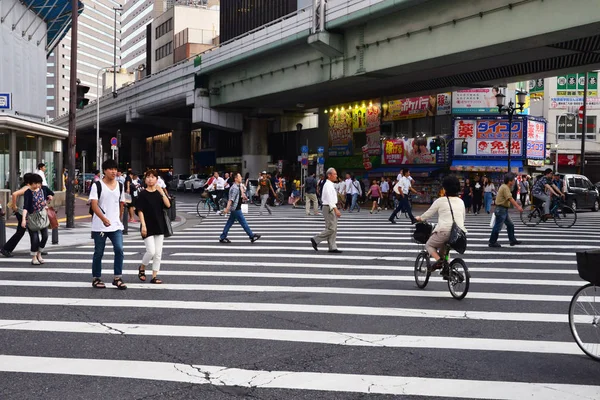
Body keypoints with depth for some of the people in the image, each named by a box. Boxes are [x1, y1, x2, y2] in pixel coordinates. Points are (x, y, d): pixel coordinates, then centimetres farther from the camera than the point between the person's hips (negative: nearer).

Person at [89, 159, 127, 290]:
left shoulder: (120, 186, 9)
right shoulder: (97, 186, -6)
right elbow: (94, 205, -15)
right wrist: (104, 219, -29)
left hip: (116, 226, 4)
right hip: (100, 226, -3)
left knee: (119, 250, -9)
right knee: (98, 253, 7)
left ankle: (117, 278, 0)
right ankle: (96, 279, 20)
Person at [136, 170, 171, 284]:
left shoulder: (160, 193, 7)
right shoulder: (143, 194, -3)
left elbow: (168, 205, -7)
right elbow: (140, 210, -7)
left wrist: (162, 193, -16)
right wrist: (143, 225, -15)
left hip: (159, 225, 4)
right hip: (148, 226, -4)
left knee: (158, 253, 4)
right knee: (151, 251, -12)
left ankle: (154, 276, 11)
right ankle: (142, 268, 16)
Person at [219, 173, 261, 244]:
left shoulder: (237, 187, 12)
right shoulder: (235, 188, -20)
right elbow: (231, 199, -26)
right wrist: (227, 208, -30)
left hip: (235, 209, 10)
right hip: (236, 209, -10)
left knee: (229, 223, 11)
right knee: (243, 223, -2)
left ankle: (222, 238, 15)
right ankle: (252, 236, 5)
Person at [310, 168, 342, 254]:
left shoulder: (330, 185, 16)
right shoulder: (328, 185, -16)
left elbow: (323, 198, 23)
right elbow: (330, 199, -24)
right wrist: (336, 210, -29)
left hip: (331, 208, 10)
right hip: (329, 208, -10)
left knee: (333, 229, 8)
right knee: (331, 229, -10)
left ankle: (332, 247, 10)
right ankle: (316, 240, -1)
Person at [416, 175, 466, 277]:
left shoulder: (440, 201, 2)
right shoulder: (461, 201, 16)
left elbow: (428, 214, 10)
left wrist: (419, 218, 30)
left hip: (444, 231, -5)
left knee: (429, 245, 19)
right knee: (443, 247, 32)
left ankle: (439, 260, -8)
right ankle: (445, 269, 18)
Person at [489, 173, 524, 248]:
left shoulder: (506, 187, 14)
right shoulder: (505, 188, -18)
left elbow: (511, 199, 18)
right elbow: (510, 199, -25)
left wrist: (517, 205, 16)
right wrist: (518, 207, -24)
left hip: (504, 210, 11)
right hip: (501, 209, -11)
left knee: (510, 225, 15)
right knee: (498, 226, -4)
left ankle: (512, 240, 22)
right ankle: (492, 242, 3)